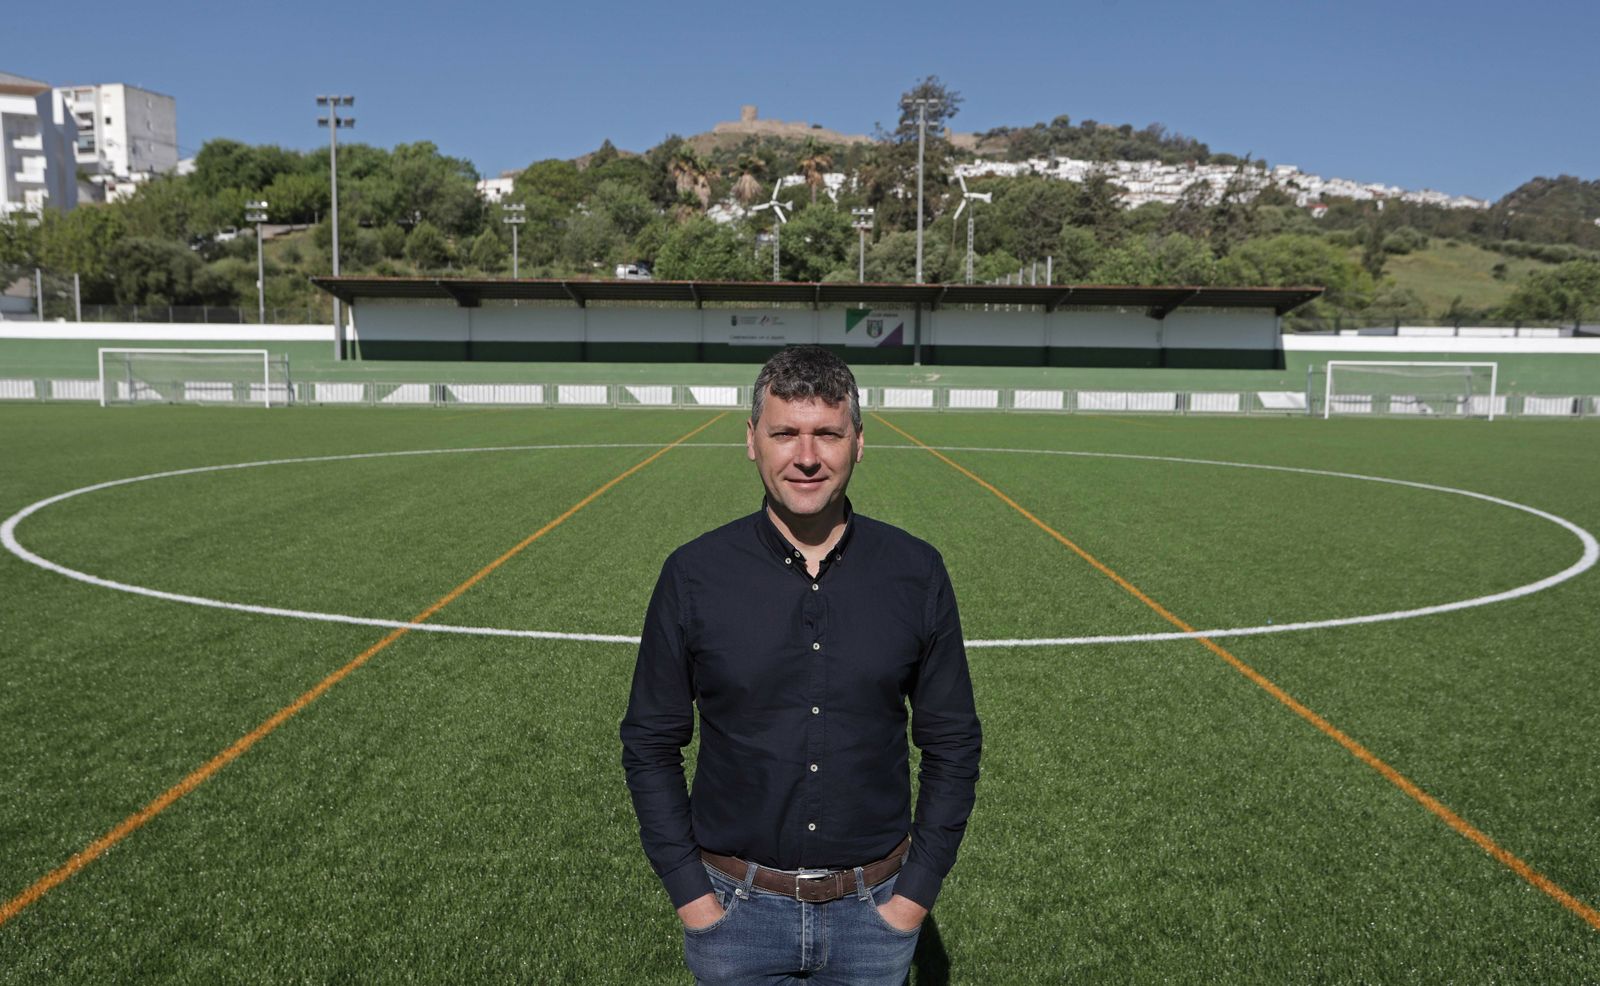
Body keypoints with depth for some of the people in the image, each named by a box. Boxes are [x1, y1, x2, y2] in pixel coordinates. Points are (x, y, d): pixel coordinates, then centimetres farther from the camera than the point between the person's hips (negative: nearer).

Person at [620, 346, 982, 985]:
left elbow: (952, 743, 1)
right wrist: (689, 892, -5)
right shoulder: (693, 575, -8)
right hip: (734, 909, 0)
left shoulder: (917, 572, -6)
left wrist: (918, 888, -2)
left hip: (876, 909, 1)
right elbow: (650, 745, -1)